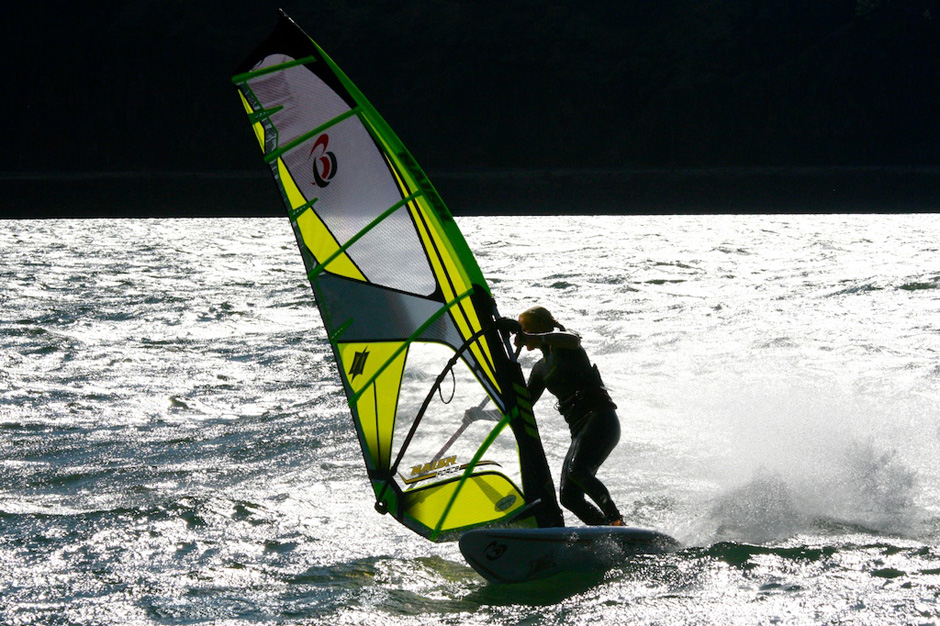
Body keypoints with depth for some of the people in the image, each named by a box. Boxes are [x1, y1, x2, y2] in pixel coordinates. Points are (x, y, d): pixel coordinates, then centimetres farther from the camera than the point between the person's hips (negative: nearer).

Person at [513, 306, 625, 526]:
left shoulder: (562, 344, 2)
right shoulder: (541, 369, 23)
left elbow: (573, 340, -25)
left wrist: (531, 338, -37)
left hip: (600, 419, -8)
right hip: (580, 430, 8)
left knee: (577, 469, -31)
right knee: (569, 496, -7)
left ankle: (617, 522, -32)